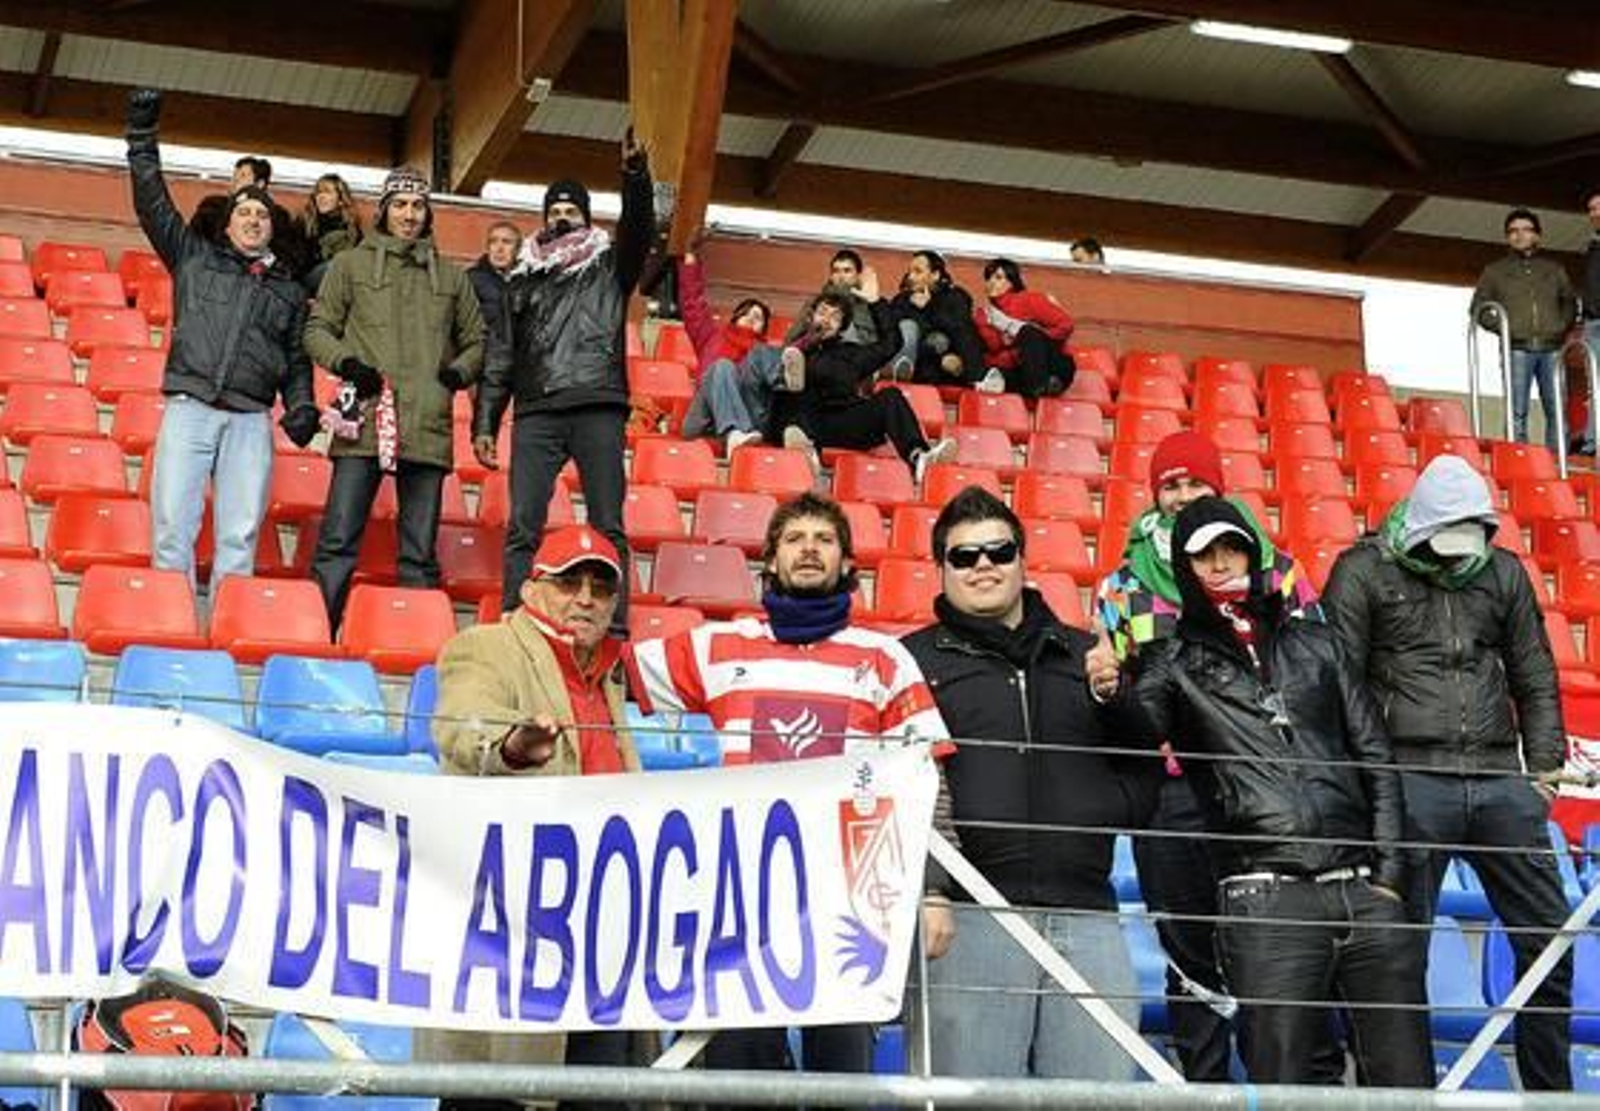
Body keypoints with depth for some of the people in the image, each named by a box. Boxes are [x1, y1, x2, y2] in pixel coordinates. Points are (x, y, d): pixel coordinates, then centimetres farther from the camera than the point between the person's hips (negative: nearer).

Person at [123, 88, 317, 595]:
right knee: (172, 528, -10)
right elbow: (153, 207, 12)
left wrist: (301, 407, 4)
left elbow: (297, 361, 22)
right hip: (188, 409, -1)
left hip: (250, 422, 2)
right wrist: (142, 140, 5)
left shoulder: (288, 291, 22)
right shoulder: (195, 258, 18)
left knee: (239, 538, -6)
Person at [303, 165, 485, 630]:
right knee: (338, 542, -8)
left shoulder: (450, 276, 19)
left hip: (427, 429, 2)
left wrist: (459, 372, 4)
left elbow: (476, 341, 24)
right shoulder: (351, 264, 12)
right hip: (364, 422, -2)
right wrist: (345, 362, -7)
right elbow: (317, 330, 11)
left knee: (421, 553, 3)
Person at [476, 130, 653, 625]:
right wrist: (484, 422, 10)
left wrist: (635, 173, -23)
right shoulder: (524, 279, 22)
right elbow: (500, 356, 19)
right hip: (535, 412, 2)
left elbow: (639, 228, -5)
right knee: (523, 526, -6)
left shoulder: (609, 266, 15)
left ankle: (614, 630, -8)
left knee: (608, 526, -6)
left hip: (598, 408, -2)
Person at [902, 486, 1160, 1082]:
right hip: (973, 915, -3)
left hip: (1087, 917, 3)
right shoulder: (915, 659, 11)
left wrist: (1108, 809, 2)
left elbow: (1145, 770, 24)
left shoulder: (1086, 655, 22)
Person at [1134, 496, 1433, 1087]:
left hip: (1365, 891, 3)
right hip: (1265, 900, -3)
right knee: (1282, 1084, -5)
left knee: (1407, 1082, 2)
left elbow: (1376, 758, 17)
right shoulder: (1177, 665, 12)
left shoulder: (1315, 643, 20)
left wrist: (1388, 873, 7)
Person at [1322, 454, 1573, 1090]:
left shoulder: (1502, 572, 15)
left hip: (1499, 779, 4)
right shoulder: (1364, 572, 2)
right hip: (1410, 779, -4)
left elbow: (1535, 680, 20)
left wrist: (1544, 768, 10)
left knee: (1547, 937, 5)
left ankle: (1550, 1089, 19)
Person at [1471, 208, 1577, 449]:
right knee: (1517, 413, -7)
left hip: (1552, 348, 1)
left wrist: (1563, 326, 6)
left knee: (1557, 409, -5)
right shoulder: (1496, 271, 17)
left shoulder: (1554, 269, 21)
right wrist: (1501, 327, 0)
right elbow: (1478, 307, 14)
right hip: (1517, 348, -1)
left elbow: (1570, 302, 24)